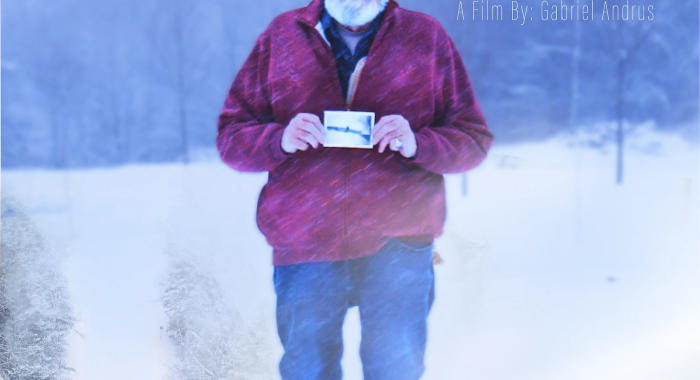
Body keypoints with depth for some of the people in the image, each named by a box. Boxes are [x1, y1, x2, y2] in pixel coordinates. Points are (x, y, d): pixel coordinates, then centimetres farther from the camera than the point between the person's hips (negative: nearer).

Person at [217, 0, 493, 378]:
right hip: (304, 242, 1)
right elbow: (230, 135, 8)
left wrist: (417, 143, -14)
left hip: (398, 243, -1)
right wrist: (280, 139, -13)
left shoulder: (427, 36, 7)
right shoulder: (281, 35, 10)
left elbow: (474, 138, 6)